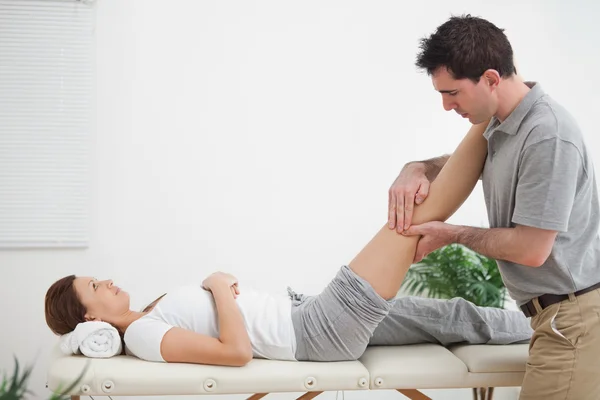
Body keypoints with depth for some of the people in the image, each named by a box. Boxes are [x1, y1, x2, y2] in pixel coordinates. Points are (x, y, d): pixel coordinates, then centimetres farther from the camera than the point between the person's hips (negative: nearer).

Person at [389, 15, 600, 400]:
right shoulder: (501, 123, 8)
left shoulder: (547, 137, -23)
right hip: (557, 312, 9)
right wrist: (416, 170, 3)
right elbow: (459, 162, 27)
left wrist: (451, 234, -7)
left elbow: (531, 249, -22)